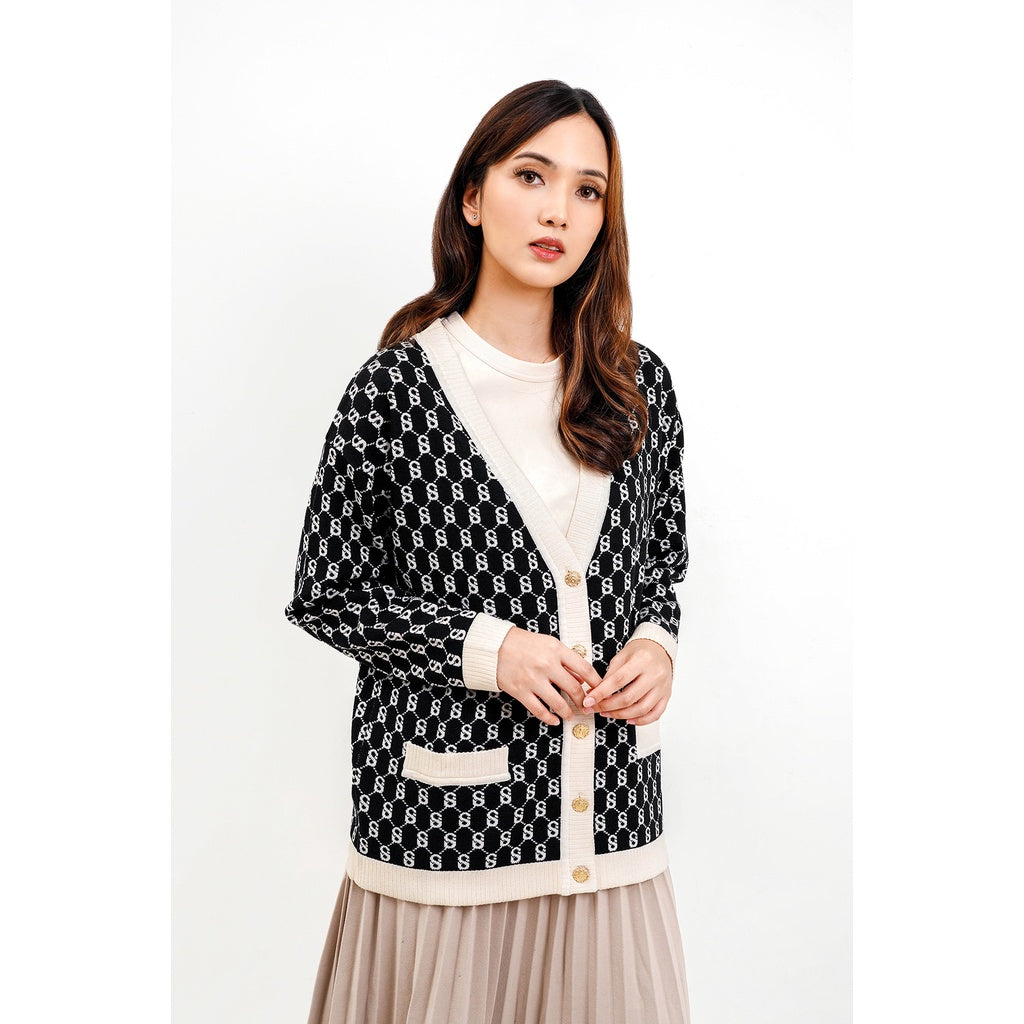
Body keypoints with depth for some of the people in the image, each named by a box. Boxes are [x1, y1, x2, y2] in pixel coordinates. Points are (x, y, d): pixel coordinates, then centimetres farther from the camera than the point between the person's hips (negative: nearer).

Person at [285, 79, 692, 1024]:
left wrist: (657, 644, -5)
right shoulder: (397, 386, -8)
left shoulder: (640, 385, 4)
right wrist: (489, 648, -15)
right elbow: (326, 596, -4)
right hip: (450, 807, -3)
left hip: (612, 802, 4)